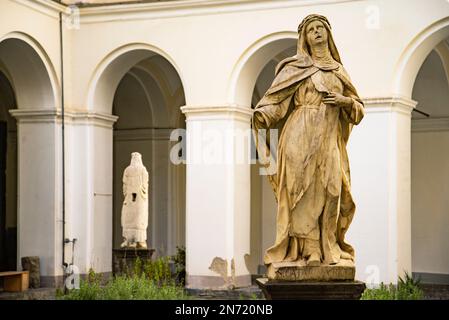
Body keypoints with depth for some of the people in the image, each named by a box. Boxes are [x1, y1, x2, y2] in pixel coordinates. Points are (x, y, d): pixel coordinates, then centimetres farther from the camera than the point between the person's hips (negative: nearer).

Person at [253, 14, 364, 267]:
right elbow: (275, 98, -2)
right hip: (302, 136, -4)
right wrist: (259, 118, -21)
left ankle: (326, 247, 5)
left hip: (329, 140, 4)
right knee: (303, 189, -9)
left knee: (329, 190, -2)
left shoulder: (338, 70, 19)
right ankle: (303, 247, -7)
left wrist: (344, 101, 0)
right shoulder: (296, 66, 7)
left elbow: (359, 108, 22)